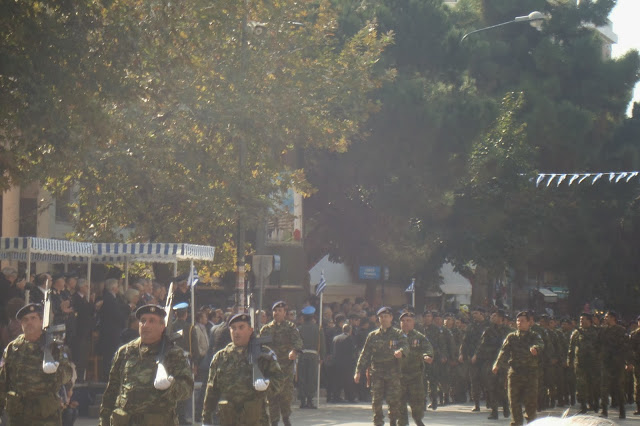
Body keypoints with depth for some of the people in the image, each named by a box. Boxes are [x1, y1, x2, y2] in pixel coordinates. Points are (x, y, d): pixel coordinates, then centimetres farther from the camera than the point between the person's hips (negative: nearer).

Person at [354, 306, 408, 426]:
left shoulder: (398, 334, 7)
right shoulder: (373, 336, 12)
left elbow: (405, 345, -10)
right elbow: (365, 354, 12)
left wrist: (401, 351, -35)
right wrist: (358, 371, 4)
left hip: (393, 372, -2)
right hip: (377, 372, 2)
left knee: (394, 400, -5)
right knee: (376, 400, -2)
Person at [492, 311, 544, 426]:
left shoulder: (534, 336, 8)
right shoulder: (511, 337, 12)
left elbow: (540, 344, -16)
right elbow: (504, 351, -2)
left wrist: (535, 347, -41)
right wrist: (497, 364, -18)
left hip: (530, 373, -1)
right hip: (514, 372, 1)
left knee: (531, 400, -3)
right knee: (514, 401, 1)